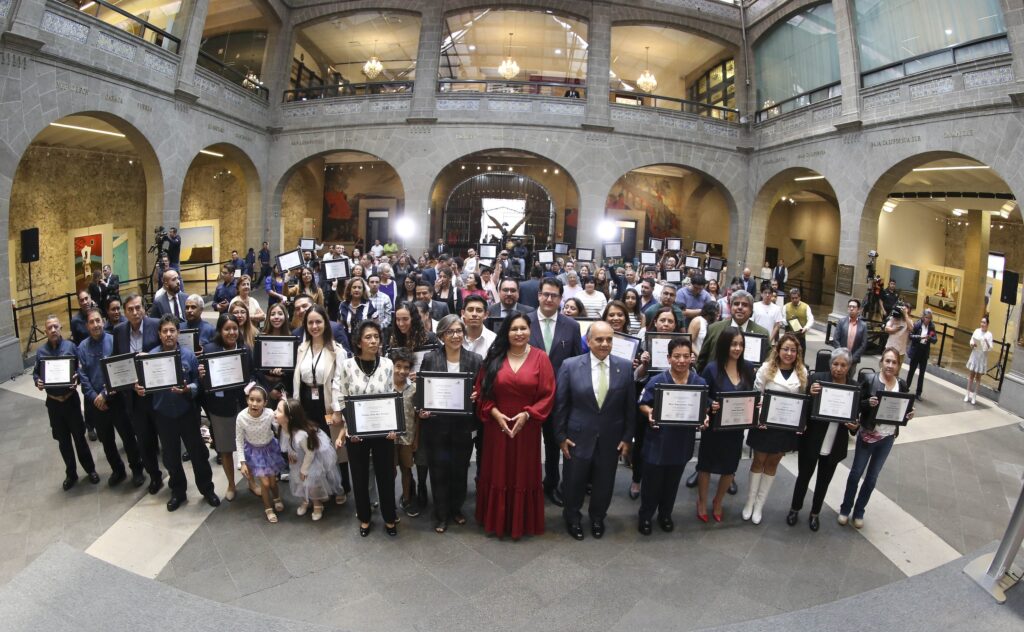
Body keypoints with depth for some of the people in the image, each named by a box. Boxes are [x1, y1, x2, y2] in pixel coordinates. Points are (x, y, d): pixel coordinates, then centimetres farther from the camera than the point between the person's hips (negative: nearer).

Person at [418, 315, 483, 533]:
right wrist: (421, 410, -15)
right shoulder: (430, 359, -4)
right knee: (439, 471, 8)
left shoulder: (475, 360, -1)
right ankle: (441, 515, 26)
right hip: (436, 425, -1)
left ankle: (456, 509, 36)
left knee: (459, 470, 14)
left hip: (463, 426, 1)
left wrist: (476, 397, -15)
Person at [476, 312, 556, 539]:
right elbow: (481, 392, 2)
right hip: (497, 426, 1)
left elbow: (548, 395, -6)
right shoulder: (494, 358, 1)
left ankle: (523, 522, 24)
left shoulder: (540, 358, -3)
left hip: (527, 428, -1)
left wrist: (527, 414, -15)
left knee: (524, 475, 9)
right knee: (497, 474, 10)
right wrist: (495, 413, -12)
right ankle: (497, 521, 26)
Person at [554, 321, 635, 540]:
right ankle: (572, 517, 40)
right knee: (574, 481, 13)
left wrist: (627, 437, 1)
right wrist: (561, 436, -4)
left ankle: (597, 518, 42)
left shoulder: (625, 366, -4)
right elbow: (560, 404, -4)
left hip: (611, 439, 2)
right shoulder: (570, 365, -9)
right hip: (578, 437, -1)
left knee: (604, 483, 15)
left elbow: (630, 406, 1)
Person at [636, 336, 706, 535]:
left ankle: (665, 515, 41)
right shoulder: (657, 381, -14)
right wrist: (649, 412, -27)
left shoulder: (700, 383, -5)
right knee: (652, 481, 9)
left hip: (683, 442, 3)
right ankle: (645, 516, 29)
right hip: (658, 441, -3)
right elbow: (643, 404, -6)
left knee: (672, 482, 20)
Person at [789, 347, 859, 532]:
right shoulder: (816, 379, -13)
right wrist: (811, 394, -31)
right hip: (811, 441, -2)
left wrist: (854, 426, -14)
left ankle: (815, 513, 40)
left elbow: (856, 415, 6)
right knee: (804, 476, 15)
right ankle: (795, 509, 37)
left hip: (835, 445, 2)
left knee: (824, 481, 20)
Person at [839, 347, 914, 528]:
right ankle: (845, 509, 26)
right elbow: (857, 405, -9)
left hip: (888, 438, 3)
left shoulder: (902, 385, -2)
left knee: (872, 476, 15)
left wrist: (909, 415, -13)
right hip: (867, 435, -3)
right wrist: (868, 403, -29)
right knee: (856, 473, 9)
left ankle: (859, 511, 30)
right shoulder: (869, 380, -12)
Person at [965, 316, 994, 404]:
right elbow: (971, 342, 3)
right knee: (971, 375, 6)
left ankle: (974, 395, 13)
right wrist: (973, 345, -19)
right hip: (974, 355, 2)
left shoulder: (989, 334, -6)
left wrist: (987, 343, -30)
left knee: (978, 376, 5)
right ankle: (968, 394, 14)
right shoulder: (977, 331, 1)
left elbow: (990, 348, -11)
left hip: (982, 357, -2)